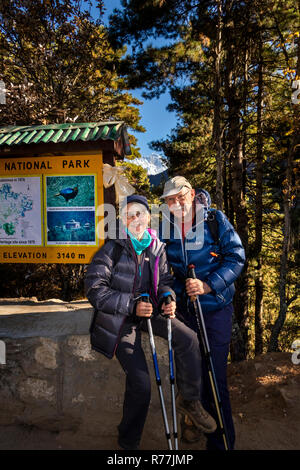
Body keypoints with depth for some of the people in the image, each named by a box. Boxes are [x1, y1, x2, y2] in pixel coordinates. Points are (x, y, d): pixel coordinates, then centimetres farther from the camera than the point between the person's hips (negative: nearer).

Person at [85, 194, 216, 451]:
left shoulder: (157, 248, 2)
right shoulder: (112, 249, -15)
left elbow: (165, 280, 9)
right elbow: (95, 290, -18)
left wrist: (168, 299, -15)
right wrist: (132, 305, -26)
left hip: (148, 310, 5)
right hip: (120, 319, -4)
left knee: (188, 338, -17)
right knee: (141, 383, -11)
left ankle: (189, 400, 9)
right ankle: (128, 442, 17)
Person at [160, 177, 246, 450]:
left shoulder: (216, 220, -9)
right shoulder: (165, 226, -1)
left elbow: (236, 257, -11)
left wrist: (208, 285, -22)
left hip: (215, 307, -3)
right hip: (183, 308, 3)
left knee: (215, 375, -1)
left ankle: (221, 441, 19)